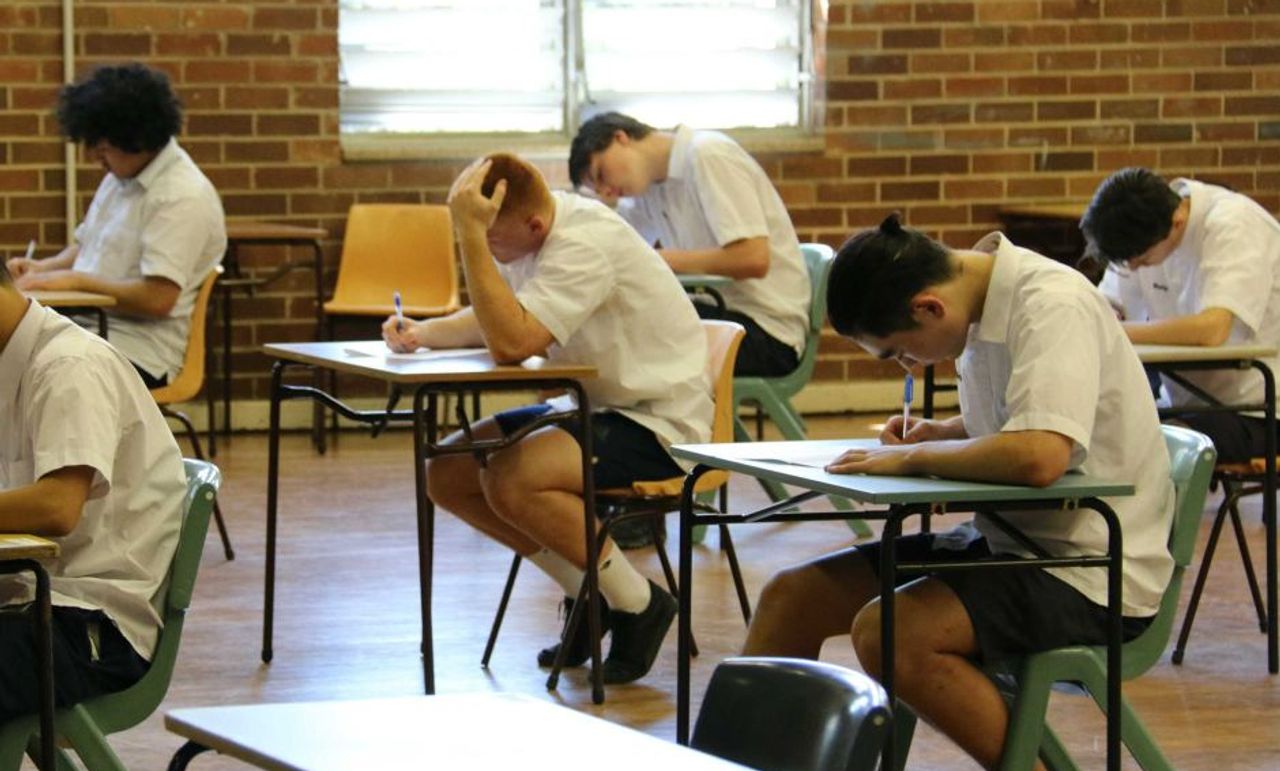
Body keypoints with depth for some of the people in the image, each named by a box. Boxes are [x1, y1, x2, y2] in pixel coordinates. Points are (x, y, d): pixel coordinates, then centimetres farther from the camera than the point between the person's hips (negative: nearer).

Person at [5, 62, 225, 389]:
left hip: (141, 355, -9)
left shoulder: (184, 198, -14)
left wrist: (76, 280, -14)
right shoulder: (121, 176, 15)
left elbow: (158, 299, -20)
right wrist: (43, 268, 9)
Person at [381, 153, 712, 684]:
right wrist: (424, 333, -5)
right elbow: (489, 320, 14)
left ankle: (637, 604, -9)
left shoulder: (586, 243, -26)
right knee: (446, 475, -1)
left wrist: (471, 236, -36)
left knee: (509, 480, -29)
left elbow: (511, 343, -35)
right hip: (594, 405, 10)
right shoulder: (521, 234, 1)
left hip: (659, 420, -10)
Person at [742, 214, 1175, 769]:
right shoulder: (984, 303, 7)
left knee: (886, 632, -29)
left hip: (1091, 573, -9)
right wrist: (938, 434, 5)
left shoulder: (1054, 305, -20)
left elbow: (1039, 456, -34)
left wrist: (914, 458, -20)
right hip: (1007, 542, 10)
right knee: (792, 597, 1)